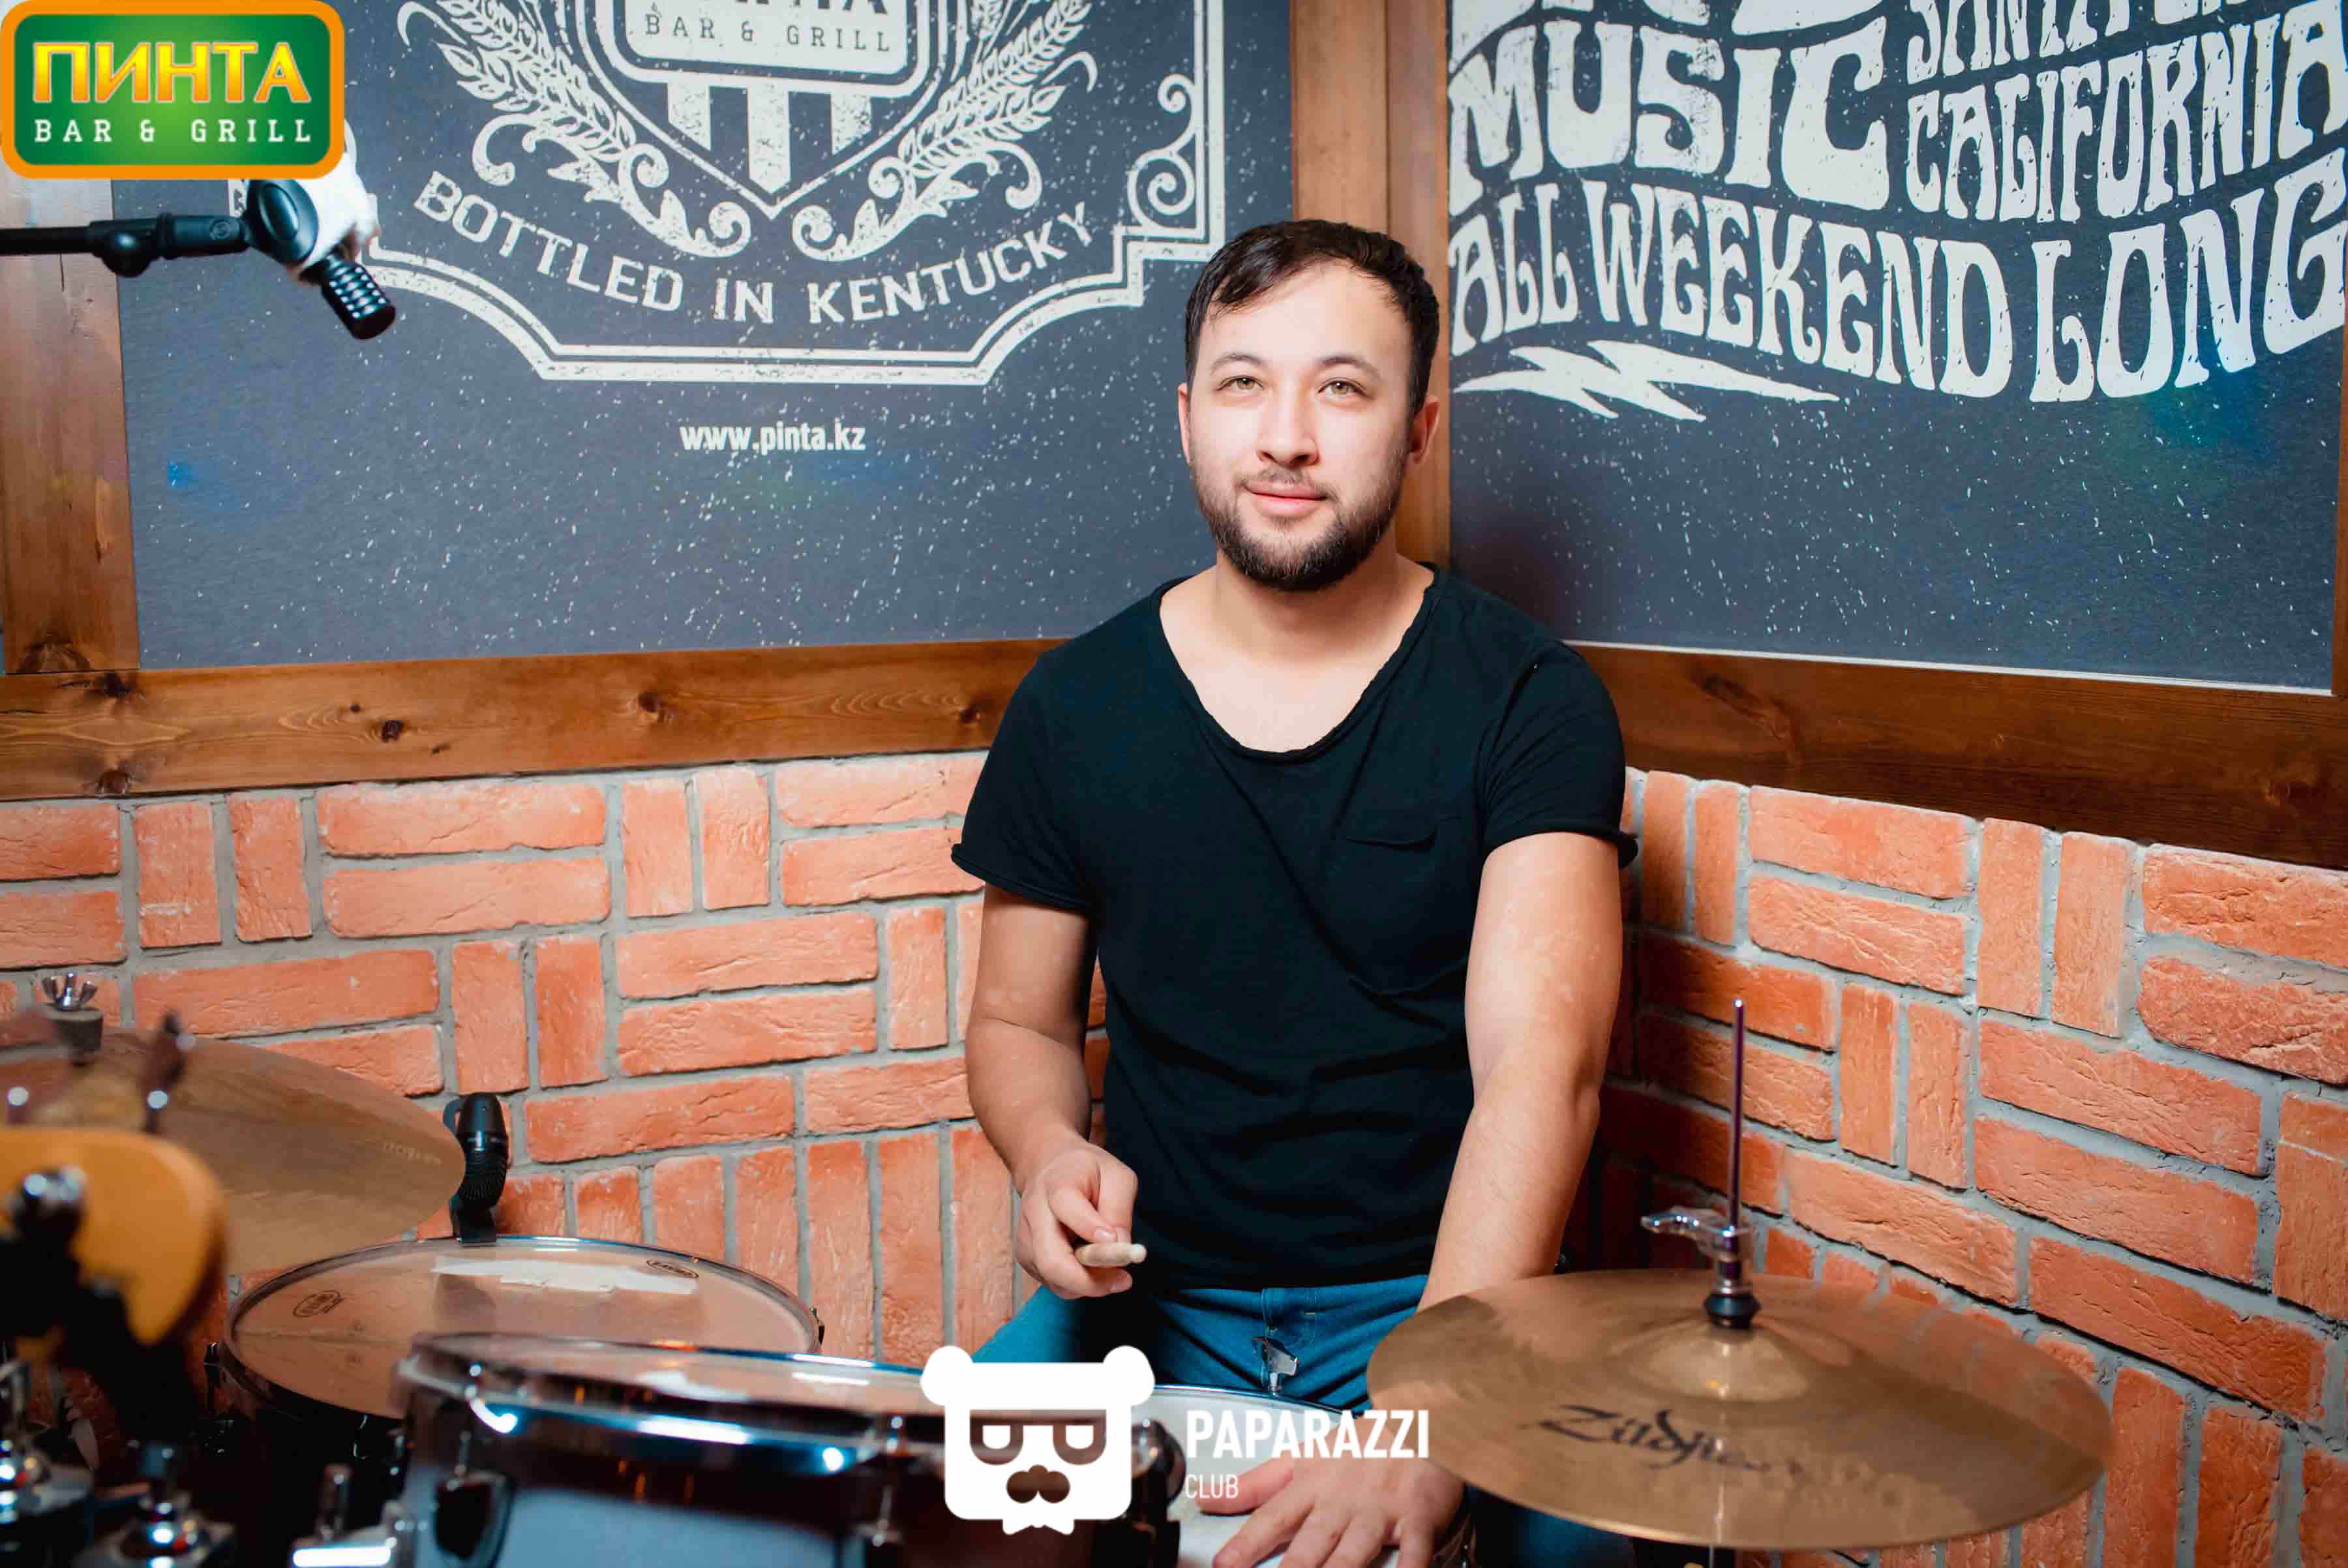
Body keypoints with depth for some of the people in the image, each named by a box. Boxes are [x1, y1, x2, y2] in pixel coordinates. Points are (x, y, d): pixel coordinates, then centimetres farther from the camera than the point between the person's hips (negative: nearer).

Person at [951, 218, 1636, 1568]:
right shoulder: (1076, 706, 0)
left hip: (1441, 1297, -2)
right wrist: (1051, 1151, -12)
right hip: (1157, 1294, 2)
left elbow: (1540, 1066, -21)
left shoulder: (1527, 700, -9)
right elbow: (1022, 1019, 12)